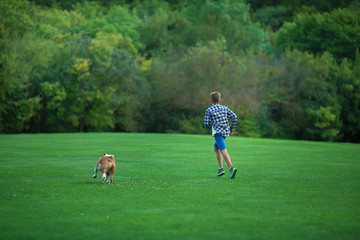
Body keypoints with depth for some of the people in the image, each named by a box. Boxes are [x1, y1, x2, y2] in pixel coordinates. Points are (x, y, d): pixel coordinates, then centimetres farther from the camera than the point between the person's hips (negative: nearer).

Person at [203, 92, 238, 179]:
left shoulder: (208, 110, 1)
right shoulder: (224, 108, 13)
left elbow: (206, 124, -3)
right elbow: (234, 117, 4)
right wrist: (232, 129, 12)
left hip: (217, 132, -6)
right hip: (226, 131, 6)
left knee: (223, 150, -18)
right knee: (216, 148, 24)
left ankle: (231, 168, -36)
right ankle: (220, 168, 18)